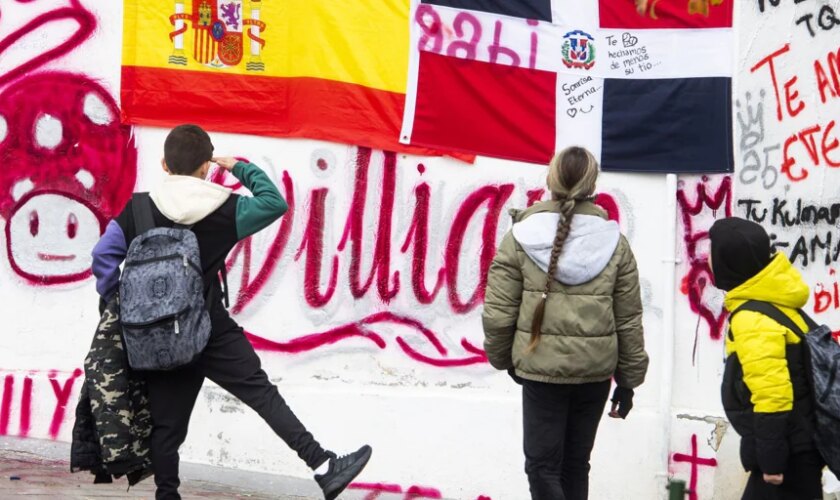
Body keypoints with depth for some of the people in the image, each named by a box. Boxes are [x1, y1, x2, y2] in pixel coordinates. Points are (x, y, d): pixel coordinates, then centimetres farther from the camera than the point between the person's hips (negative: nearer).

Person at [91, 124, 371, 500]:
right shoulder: (226, 210, -3)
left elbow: (104, 255, -5)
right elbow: (275, 203, 5)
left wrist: (114, 300, 8)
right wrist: (242, 169, 14)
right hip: (213, 333, -2)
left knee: (166, 425, 9)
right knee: (264, 394, -3)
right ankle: (324, 467, -9)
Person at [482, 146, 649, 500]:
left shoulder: (521, 237, -7)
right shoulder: (615, 243, 0)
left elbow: (498, 312, -6)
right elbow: (629, 320, 2)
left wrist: (502, 358, 11)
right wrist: (629, 379, 11)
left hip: (541, 366, -3)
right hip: (596, 370, 3)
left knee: (542, 465, 4)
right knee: (576, 463, 17)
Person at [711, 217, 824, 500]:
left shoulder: (753, 322, -22)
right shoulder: (773, 303, 8)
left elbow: (771, 395, -24)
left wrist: (771, 460, -19)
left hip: (788, 453, -10)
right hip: (794, 445, 10)